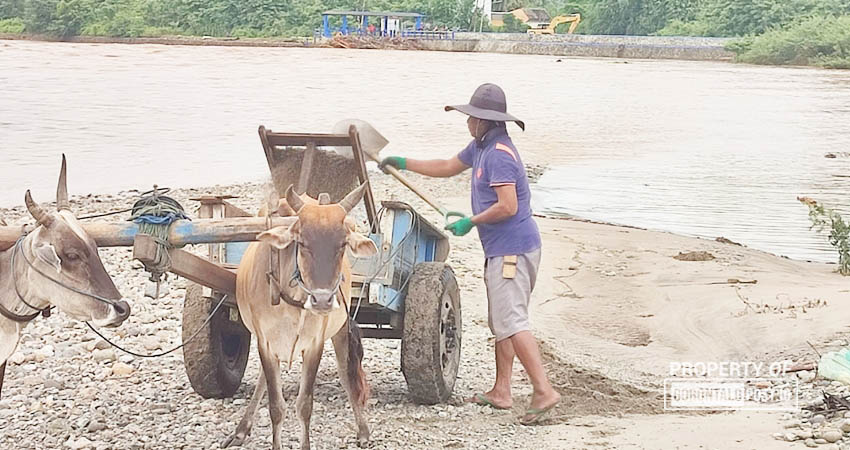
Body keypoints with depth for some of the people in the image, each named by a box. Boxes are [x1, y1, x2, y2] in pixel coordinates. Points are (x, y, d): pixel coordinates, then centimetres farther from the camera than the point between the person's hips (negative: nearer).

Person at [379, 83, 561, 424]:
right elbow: (448, 167, 31)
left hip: (512, 250, -11)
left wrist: (470, 222, -13)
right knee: (501, 322, 13)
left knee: (511, 322, -15)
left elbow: (507, 207, -24)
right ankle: (501, 392, 18)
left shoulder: (499, 154, -17)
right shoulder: (480, 147, 15)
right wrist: (404, 163, 31)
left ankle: (544, 391, -17)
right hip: (501, 250, 11)